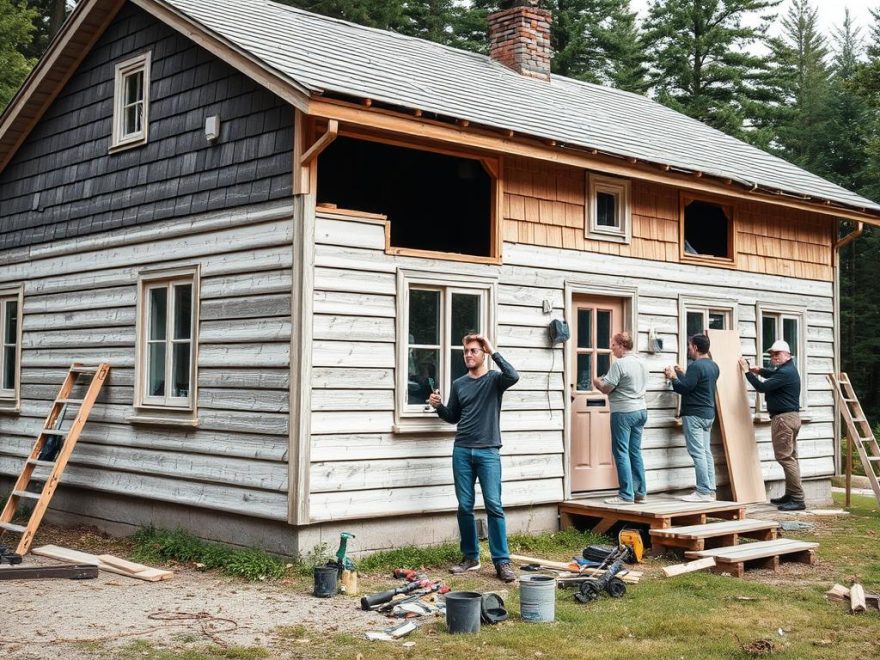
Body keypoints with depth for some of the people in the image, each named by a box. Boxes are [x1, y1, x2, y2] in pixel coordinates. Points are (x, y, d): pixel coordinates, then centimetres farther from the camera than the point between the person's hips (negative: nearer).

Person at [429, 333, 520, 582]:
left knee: (494, 506, -8)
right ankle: (470, 557, 16)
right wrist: (439, 406, 1)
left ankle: (502, 561, -5)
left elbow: (513, 376, -21)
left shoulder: (494, 380, 1)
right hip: (462, 451, 4)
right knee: (465, 506, 5)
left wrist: (493, 352, -17)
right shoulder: (459, 384, 13)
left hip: (488, 452, -4)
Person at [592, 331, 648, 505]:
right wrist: (604, 381, 21)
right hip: (640, 410, 8)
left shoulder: (619, 364, -15)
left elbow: (606, 389, -15)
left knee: (621, 453, -3)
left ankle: (626, 495, -4)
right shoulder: (641, 362, 11)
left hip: (623, 412, -8)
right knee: (635, 452, 12)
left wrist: (597, 382, 7)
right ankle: (640, 492, 14)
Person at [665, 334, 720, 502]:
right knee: (706, 452, 11)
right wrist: (683, 374, 23)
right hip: (708, 414, 10)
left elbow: (683, 388, -17)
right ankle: (710, 491, 11)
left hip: (694, 414, -9)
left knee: (697, 453, -9)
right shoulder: (713, 366, 14)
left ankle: (703, 491, -11)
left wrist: (673, 377, -1)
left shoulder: (695, 366, -16)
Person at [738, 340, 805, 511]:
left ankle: (798, 499, -13)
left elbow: (762, 387, -21)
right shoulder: (787, 369, 17)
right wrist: (759, 371, 17)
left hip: (783, 418, -11)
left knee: (785, 457, -12)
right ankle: (790, 495, 21)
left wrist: (747, 371, -12)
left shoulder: (785, 373, -16)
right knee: (790, 457, 14)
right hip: (791, 417, 11)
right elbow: (773, 375, 37)